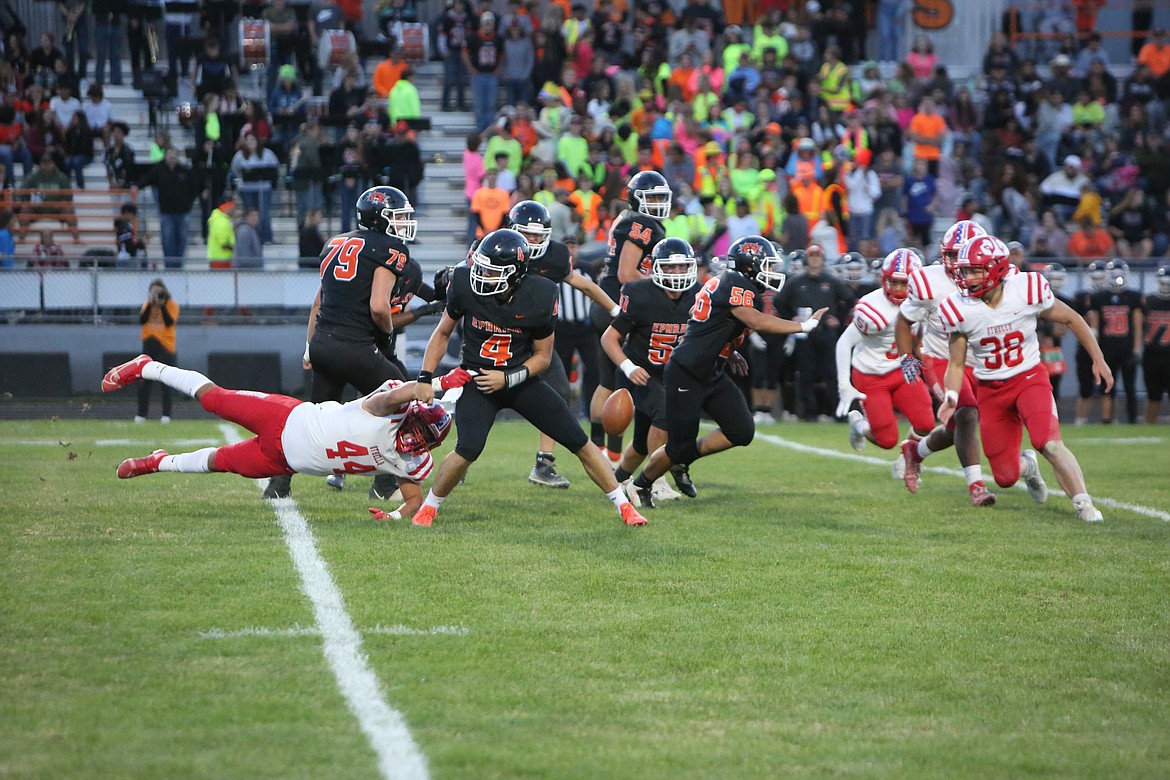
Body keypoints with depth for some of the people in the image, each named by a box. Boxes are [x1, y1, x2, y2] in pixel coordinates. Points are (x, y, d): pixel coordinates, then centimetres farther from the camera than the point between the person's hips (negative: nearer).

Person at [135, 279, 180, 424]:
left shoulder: (172, 304, -1)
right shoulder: (147, 304, 10)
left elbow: (170, 323, -15)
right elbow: (142, 320, -6)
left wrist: (162, 305, -20)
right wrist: (150, 304, -15)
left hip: (165, 345, -4)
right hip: (149, 345, 4)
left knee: (165, 381, -4)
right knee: (144, 380, 2)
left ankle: (166, 415, 0)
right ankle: (141, 414, 6)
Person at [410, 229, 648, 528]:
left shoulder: (539, 298, -18)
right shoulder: (465, 285, -16)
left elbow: (542, 356, -5)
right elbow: (443, 333, 1)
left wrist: (508, 378, -19)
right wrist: (425, 377, -6)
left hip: (522, 378, 1)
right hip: (477, 379, -1)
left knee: (579, 441, -2)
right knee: (468, 450, -23)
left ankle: (624, 506, 12)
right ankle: (428, 508, 1)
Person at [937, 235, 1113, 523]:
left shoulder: (1027, 291, -18)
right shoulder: (959, 310, -14)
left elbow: (1071, 319, 0)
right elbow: (956, 364, -2)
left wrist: (1098, 359, 3)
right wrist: (951, 397, -21)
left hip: (1029, 378, -2)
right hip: (990, 390, 2)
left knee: (1049, 443, -30)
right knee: (1006, 477, 3)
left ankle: (1083, 503, -19)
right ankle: (1027, 466, 40)